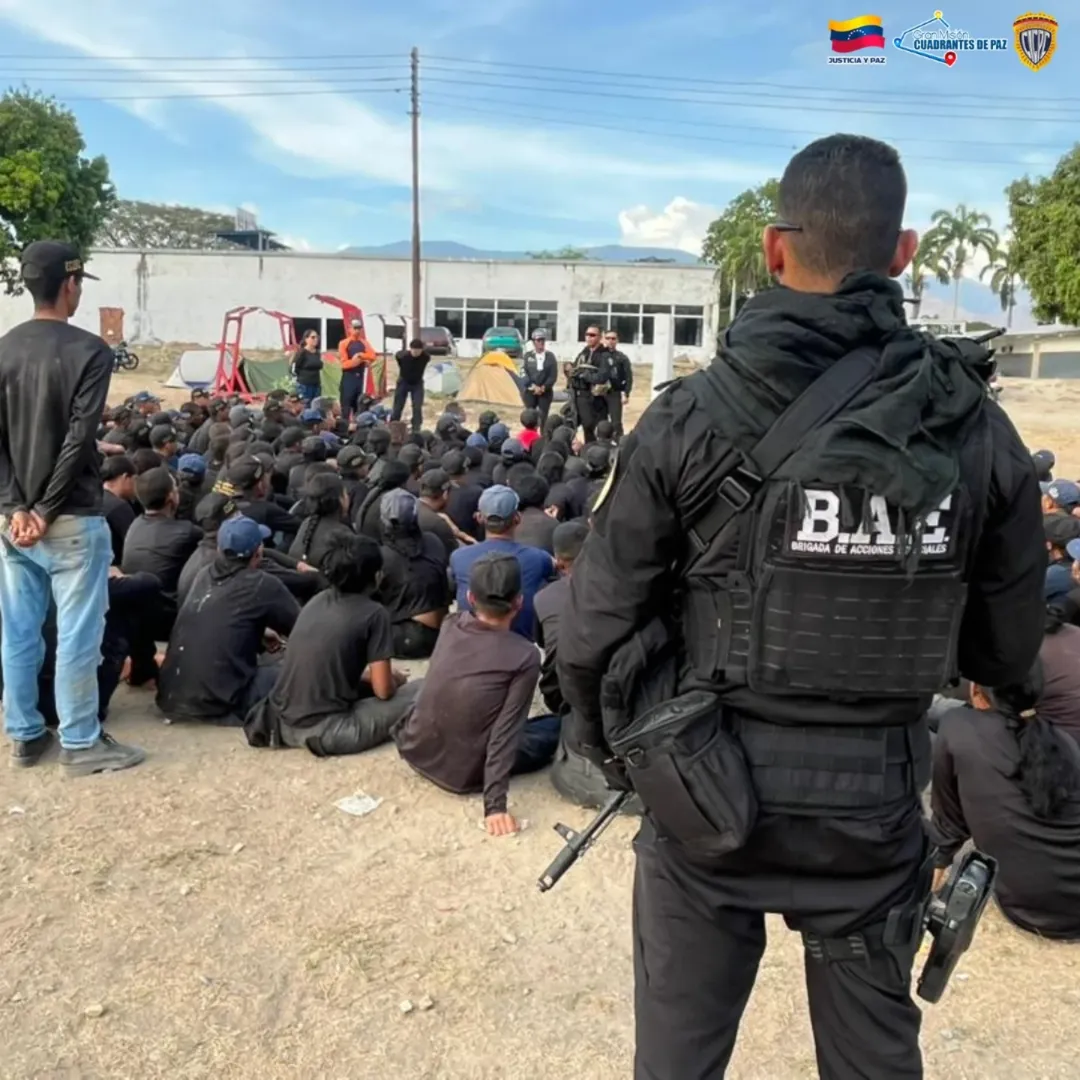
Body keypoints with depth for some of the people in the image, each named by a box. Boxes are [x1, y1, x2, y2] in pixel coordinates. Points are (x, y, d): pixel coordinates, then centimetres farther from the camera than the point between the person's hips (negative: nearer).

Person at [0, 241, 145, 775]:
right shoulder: (89, 350, -10)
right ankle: (80, 743, 11)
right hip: (71, 519, -6)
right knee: (77, 634, 2)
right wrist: (47, 509, -11)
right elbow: (78, 440, -16)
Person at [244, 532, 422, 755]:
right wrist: (395, 680, 15)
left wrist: (366, 676, 26)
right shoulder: (373, 613, -8)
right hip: (324, 732, -8)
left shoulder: (317, 600, 11)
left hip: (282, 721, 8)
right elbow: (383, 690, -7)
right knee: (421, 690, -2)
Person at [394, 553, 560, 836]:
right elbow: (506, 733, -24)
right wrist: (495, 804, -22)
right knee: (559, 726, 12)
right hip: (462, 775, -3)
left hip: (415, 749, 4)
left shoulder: (450, 626, -7)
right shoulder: (524, 657, -21)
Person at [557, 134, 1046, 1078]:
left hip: (705, 783, -1)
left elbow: (596, 628, -12)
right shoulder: (978, 425, -7)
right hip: (874, 793, 2)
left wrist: (609, 744, 8)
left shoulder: (691, 418, -15)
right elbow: (1006, 653, 2)